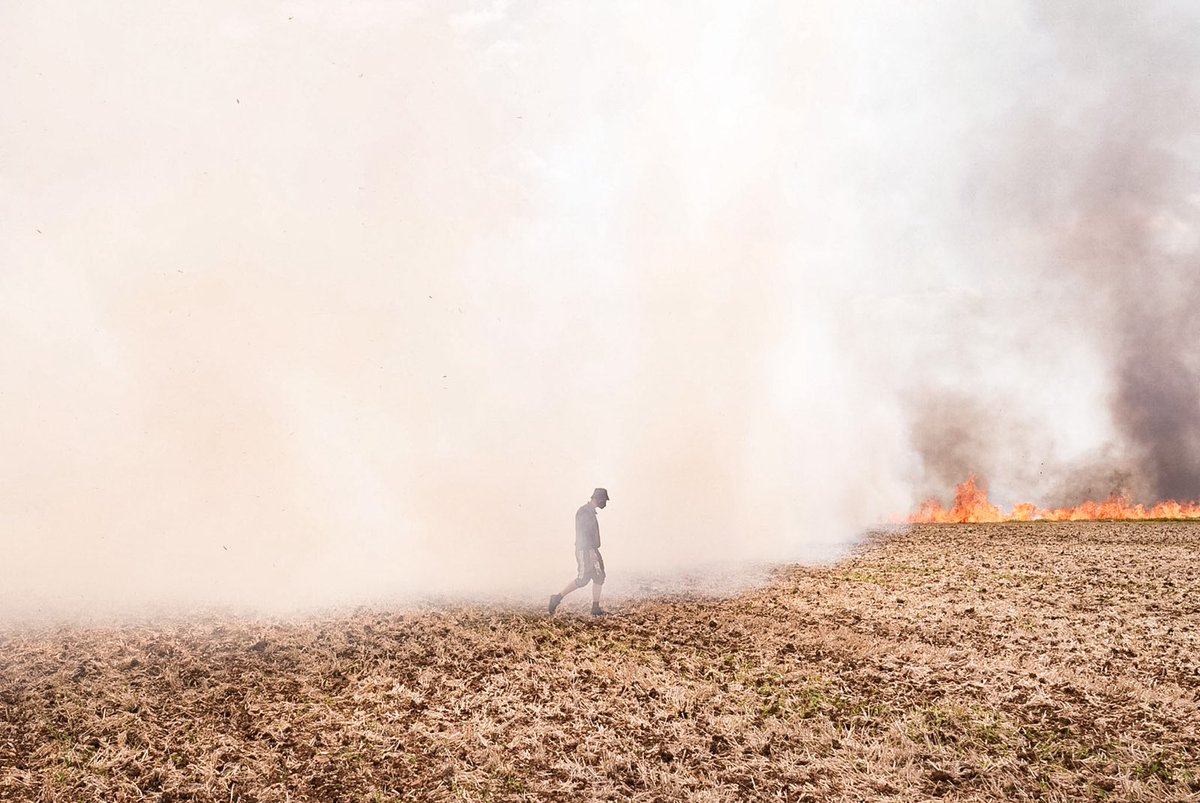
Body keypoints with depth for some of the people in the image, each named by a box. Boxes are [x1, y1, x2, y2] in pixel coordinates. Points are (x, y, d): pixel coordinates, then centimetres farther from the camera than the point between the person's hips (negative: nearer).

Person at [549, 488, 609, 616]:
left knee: (599, 577, 4)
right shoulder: (584, 512, -15)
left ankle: (596, 608, 5)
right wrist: (591, 551, -25)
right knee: (582, 579, -8)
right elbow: (583, 533, -22)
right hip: (585, 551, -10)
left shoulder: (590, 512, 16)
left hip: (591, 550, 10)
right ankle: (557, 598, 1)